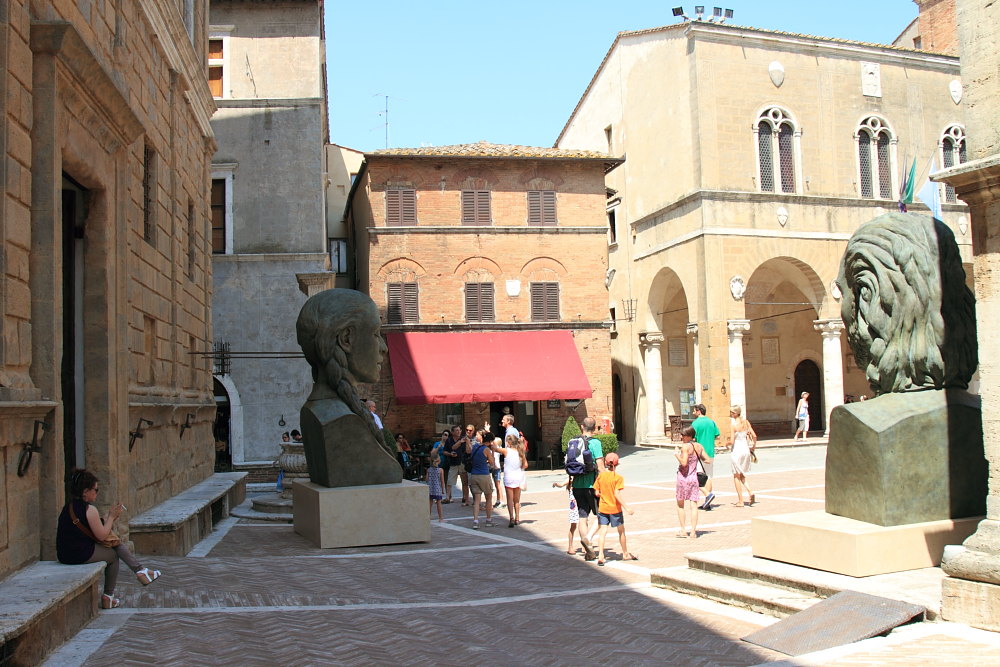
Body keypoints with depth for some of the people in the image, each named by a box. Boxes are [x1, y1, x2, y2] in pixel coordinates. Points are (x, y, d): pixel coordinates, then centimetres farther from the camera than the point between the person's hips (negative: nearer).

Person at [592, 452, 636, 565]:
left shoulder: (601, 476, -2)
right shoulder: (618, 477, -13)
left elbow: (596, 493, 2)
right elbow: (617, 494, -20)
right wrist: (626, 507, -18)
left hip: (602, 508, 3)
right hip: (615, 508, -3)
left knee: (603, 531, 1)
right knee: (621, 531, 14)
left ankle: (600, 555, -12)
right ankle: (625, 554, 28)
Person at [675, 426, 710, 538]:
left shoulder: (685, 446, -14)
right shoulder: (699, 446, 5)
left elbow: (684, 463, -23)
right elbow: (708, 460, 8)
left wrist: (677, 455, -7)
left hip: (683, 477, -5)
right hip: (694, 478, 5)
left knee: (680, 505, 9)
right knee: (693, 505, 4)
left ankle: (683, 530, 10)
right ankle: (693, 531, 0)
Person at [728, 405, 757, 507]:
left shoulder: (734, 424, -15)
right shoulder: (746, 422, 3)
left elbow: (732, 441, -18)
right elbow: (754, 436, 4)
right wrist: (753, 447, 19)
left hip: (737, 450, -6)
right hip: (746, 449, 6)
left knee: (736, 477, 6)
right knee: (741, 475, 21)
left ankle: (741, 501, 7)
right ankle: (750, 492, 0)